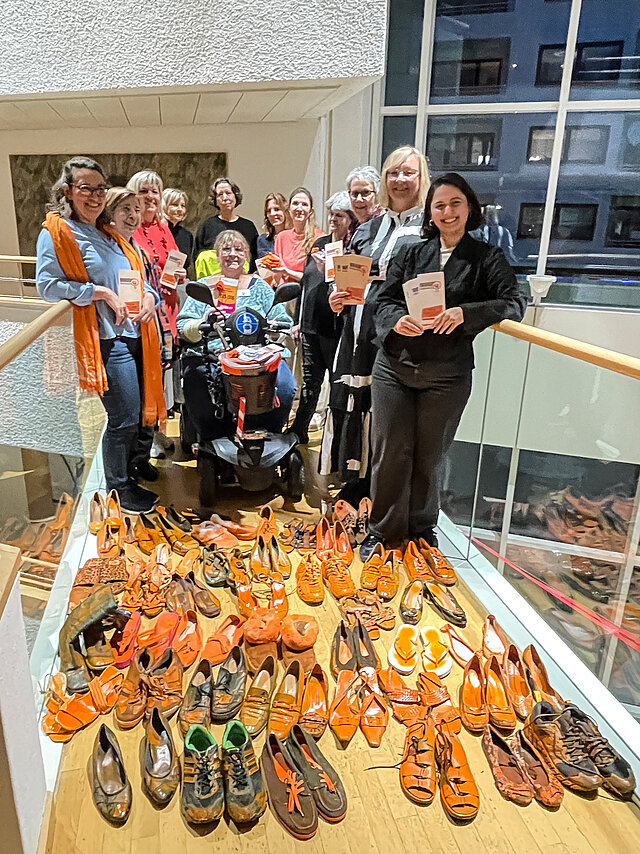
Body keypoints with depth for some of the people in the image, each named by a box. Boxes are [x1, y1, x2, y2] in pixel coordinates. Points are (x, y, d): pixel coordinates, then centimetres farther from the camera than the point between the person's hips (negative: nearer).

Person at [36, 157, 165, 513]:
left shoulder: (110, 233, 21)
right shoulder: (57, 232, -3)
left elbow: (138, 274, 23)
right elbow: (47, 285, -12)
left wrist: (148, 295, 1)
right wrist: (102, 293, -15)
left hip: (135, 334, 8)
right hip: (106, 339, -8)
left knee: (136, 414, 12)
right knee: (125, 418, -6)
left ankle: (126, 475, 29)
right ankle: (119, 489, 14)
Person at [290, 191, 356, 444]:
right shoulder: (319, 244, 14)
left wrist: (329, 269, -22)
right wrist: (298, 318, 17)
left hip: (337, 325, -6)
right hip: (312, 323, 6)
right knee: (310, 380, 14)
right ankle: (299, 430, 24)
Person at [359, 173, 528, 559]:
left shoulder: (488, 258, 5)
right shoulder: (411, 253, 11)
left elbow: (515, 303, -7)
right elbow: (384, 300, 6)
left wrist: (465, 313, -23)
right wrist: (397, 320, -17)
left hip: (448, 375, -1)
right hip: (395, 367, 2)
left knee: (430, 456, 10)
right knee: (389, 451, 5)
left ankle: (422, 526, 33)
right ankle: (384, 529, 23)